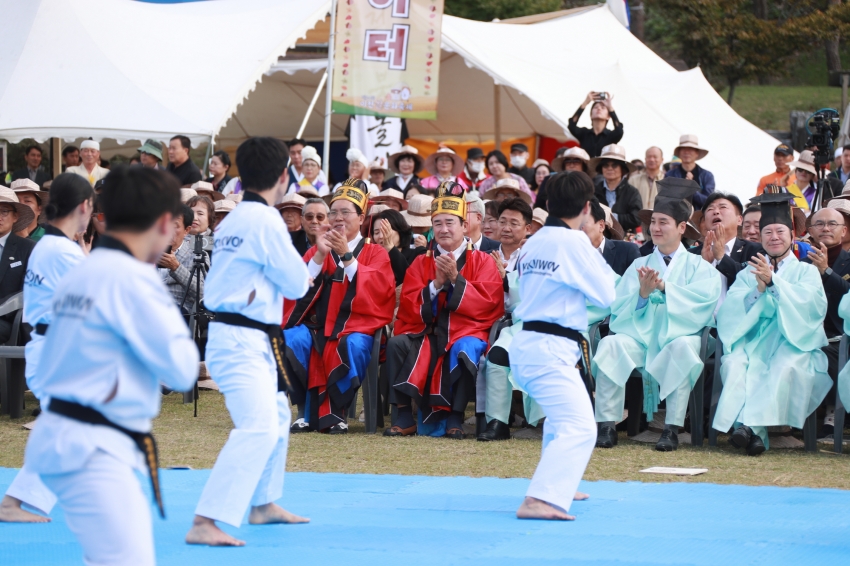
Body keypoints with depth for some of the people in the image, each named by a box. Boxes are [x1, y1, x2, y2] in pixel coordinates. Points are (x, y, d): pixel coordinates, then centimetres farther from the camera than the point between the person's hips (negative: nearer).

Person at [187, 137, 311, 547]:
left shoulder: (232, 221, 11)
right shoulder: (265, 221, -16)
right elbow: (296, 285, -12)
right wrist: (299, 276, 11)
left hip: (234, 338, 10)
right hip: (244, 342, -10)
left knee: (277, 418, 28)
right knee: (258, 428, -21)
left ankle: (263, 504, 42)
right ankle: (205, 523, -30)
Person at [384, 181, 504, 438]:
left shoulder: (482, 261, 7)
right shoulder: (421, 263, 13)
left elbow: (486, 304, -7)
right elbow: (409, 308, 2)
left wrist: (455, 278, -15)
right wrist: (436, 284, -13)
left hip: (467, 331, -3)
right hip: (427, 333, 3)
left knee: (465, 350, -37)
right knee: (396, 343, -25)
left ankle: (455, 418, -22)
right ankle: (405, 417, -22)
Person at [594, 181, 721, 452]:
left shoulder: (698, 266, 12)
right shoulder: (638, 266, 19)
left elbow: (706, 297, -10)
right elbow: (619, 312, 6)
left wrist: (664, 286, -18)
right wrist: (642, 293, -13)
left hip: (678, 338, -2)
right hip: (640, 338, 2)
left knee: (683, 346, -37)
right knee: (611, 344, -28)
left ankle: (672, 429, -34)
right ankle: (606, 426, -29)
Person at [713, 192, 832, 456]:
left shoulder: (806, 271, 17)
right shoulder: (748, 273, 23)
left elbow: (813, 304, -6)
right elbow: (729, 310, 6)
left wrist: (773, 281, -17)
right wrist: (758, 289, -12)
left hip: (792, 340, -2)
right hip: (752, 339, 2)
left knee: (787, 367, -37)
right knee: (734, 364, -32)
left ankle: (753, 426, -42)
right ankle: (752, 429, -43)